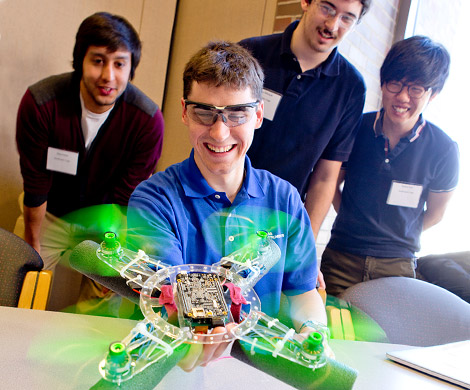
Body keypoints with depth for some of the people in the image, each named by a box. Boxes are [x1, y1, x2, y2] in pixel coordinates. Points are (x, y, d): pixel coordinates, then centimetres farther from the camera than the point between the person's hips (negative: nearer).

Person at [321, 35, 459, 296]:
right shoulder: (355, 128, -7)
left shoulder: (444, 150, -9)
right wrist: (353, 224, 2)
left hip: (397, 266, 0)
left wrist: (398, 238, 5)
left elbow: (435, 213, 4)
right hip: (341, 258, 1)